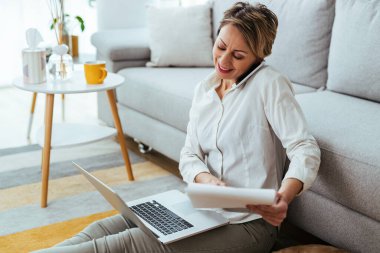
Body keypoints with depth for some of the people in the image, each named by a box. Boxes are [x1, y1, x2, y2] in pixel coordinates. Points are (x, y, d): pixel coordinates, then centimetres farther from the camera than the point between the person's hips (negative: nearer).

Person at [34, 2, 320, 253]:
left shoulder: (269, 83, -12)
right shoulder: (204, 89, 8)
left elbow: (305, 149, -18)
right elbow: (189, 155, 4)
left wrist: (284, 196, -37)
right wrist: (206, 180, -20)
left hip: (246, 223, -6)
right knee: (104, 228, -10)